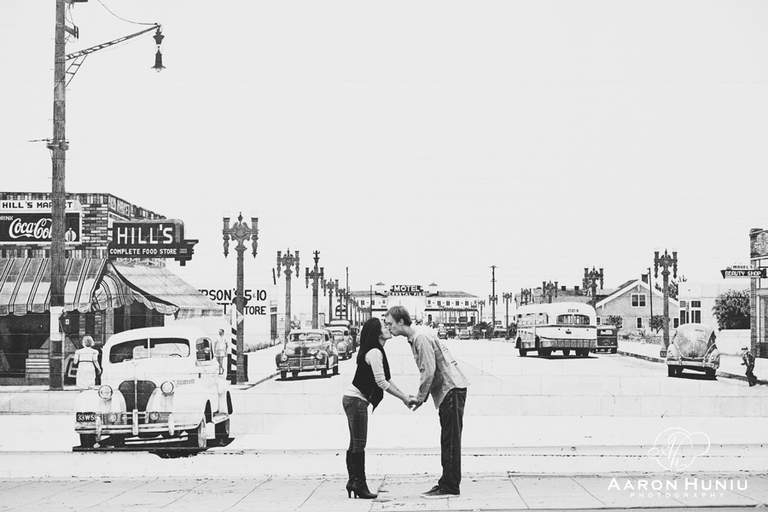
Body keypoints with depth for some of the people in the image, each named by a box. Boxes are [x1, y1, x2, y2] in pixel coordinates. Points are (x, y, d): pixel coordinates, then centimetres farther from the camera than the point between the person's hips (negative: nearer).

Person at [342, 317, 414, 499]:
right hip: (356, 400, -10)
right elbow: (381, 382, -20)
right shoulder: (374, 353, -17)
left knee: (355, 444, 10)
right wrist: (404, 398, -13)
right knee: (359, 444, -8)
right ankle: (359, 484, -6)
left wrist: (404, 396, 10)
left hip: (354, 399, 10)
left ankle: (353, 481, 12)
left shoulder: (376, 351, 14)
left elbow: (386, 379, 16)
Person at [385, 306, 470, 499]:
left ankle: (450, 487, -6)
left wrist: (420, 397, -11)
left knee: (450, 440, -8)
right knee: (448, 439, 11)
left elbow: (429, 371, -21)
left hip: (452, 388, -10)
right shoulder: (416, 335, 14)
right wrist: (421, 396, 9)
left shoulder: (420, 337, -17)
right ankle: (447, 484, 15)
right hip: (447, 389, 10)